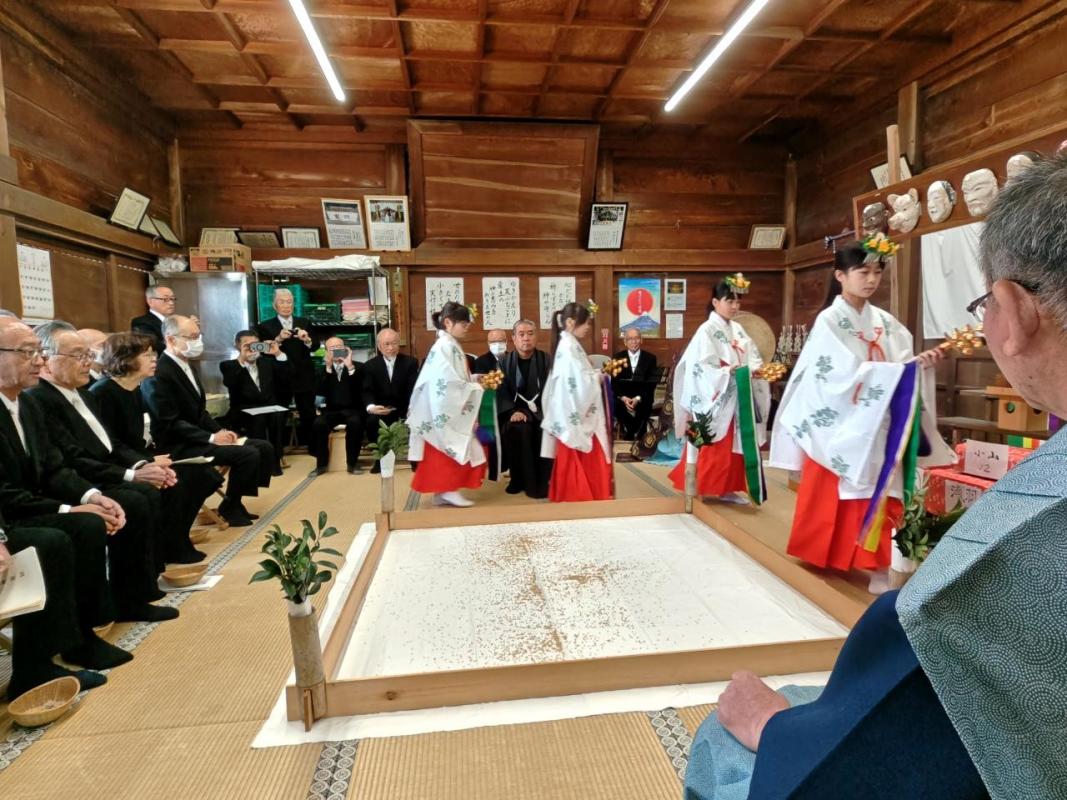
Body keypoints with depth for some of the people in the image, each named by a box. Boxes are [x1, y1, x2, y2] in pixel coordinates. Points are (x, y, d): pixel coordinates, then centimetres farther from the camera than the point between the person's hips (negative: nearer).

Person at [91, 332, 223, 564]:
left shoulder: (136, 390, 12)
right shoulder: (102, 392, -14)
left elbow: (140, 437, 11)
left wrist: (155, 457, -6)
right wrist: (149, 462, -24)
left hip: (141, 459, 9)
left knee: (200, 474, -6)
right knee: (172, 484, -28)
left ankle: (174, 539, 5)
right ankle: (169, 549, -9)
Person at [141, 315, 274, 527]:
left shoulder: (185, 365, 12)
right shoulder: (159, 374, -17)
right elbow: (171, 424, -21)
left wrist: (220, 431, 0)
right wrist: (211, 438, -20)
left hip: (198, 437, 9)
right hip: (180, 446, -9)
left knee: (264, 447, 0)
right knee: (248, 454, -24)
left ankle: (235, 501, 10)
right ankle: (230, 506, -2)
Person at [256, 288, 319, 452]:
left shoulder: (304, 323, 9)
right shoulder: (265, 326, 2)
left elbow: (315, 346, 2)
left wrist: (307, 339, -18)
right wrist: (278, 339, -20)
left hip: (304, 378, 2)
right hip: (280, 379, -2)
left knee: (309, 416, 7)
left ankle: (314, 451, 16)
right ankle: (277, 454, 13)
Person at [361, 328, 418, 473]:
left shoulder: (410, 362, 1)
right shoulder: (370, 365, 3)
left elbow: (414, 389, -8)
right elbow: (368, 391, -6)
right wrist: (371, 407, -30)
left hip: (404, 407, 0)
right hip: (381, 408, 0)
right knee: (371, 420, -30)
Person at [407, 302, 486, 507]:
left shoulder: (451, 346, 14)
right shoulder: (445, 347, -16)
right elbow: (448, 383, -22)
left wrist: (475, 380, 6)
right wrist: (477, 387, -12)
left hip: (451, 410, 9)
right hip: (446, 412, -9)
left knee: (444, 453, 11)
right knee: (453, 449, -3)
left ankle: (443, 491, 17)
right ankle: (448, 490, 4)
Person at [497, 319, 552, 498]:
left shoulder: (546, 359, 5)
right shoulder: (505, 362, 5)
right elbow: (501, 392, -5)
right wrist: (512, 411, -22)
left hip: (541, 409, 1)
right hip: (516, 410, 0)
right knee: (519, 430, -33)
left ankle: (541, 481, -14)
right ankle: (519, 480, -14)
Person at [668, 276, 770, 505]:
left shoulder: (738, 329, 12)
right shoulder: (707, 330, -10)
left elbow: (753, 358, 10)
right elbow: (700, 367, -18)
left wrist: (753, 370, -11)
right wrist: (728, 372, -24)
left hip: (739, 399, 7)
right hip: (717, 400, -7)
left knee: (736, 443, 10)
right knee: (715, 447, -2)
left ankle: (729, 488, 19)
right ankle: (708, 488, 9)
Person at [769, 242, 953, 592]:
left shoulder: (885, 322, 8)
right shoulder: (829, 321, -9)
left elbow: (901, 364, 7)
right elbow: (849, 374, -17)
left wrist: (920, 363, -14)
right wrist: (903, 369, -20)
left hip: (878, 425, 5)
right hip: (839, 425, -5)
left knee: (876, 494, 5)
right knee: (831, 495, 4)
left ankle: (875, 563, 11)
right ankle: (826, 554, 20)